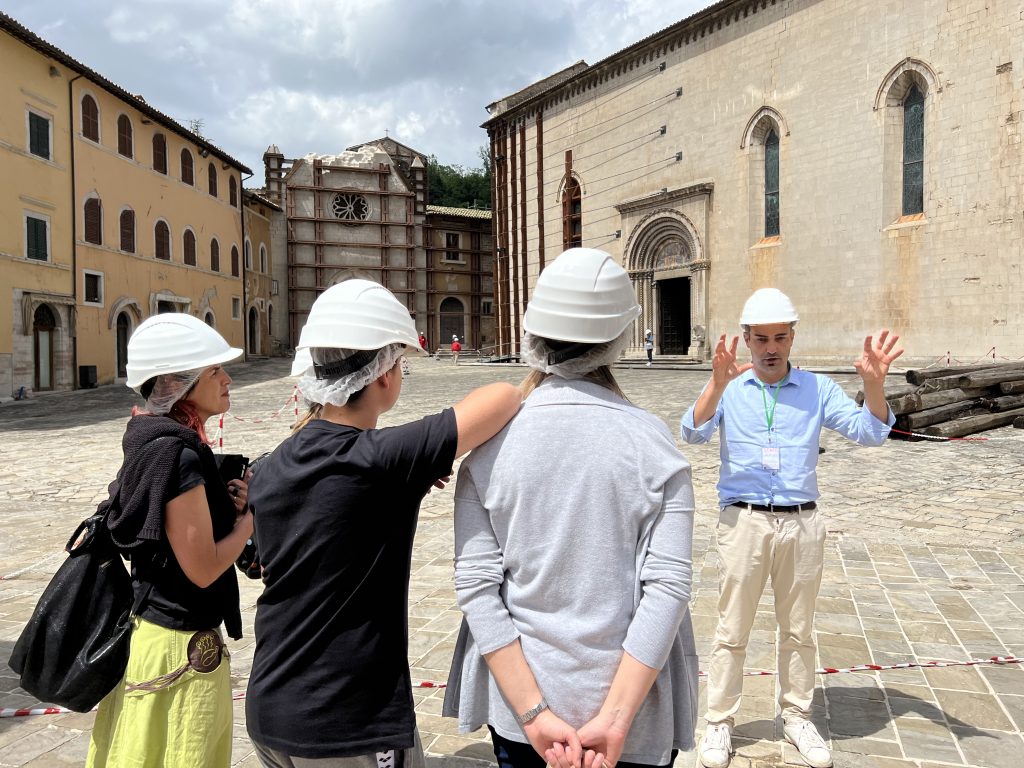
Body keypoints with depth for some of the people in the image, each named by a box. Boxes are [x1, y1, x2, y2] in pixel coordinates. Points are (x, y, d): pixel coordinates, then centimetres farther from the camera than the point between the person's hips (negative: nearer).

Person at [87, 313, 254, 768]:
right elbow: (203, 567, -22)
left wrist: (226, 502, -1)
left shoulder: (154, 439, 5)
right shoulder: (177, 454, -24)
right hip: (181, 650, -9)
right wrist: (253, 514, -10)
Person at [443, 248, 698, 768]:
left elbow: (476, 585, -14)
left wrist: (534, 714, -12)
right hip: (629, 700, 0)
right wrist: (615, 719, -16)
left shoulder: (488, 444, -11)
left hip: (516, 695, 1)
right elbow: (667, 585, -18)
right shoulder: (652, 443, -13)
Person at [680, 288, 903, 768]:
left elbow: (870, 432, -4)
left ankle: (797, 717, 33)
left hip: (802, 522, 2)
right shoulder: (728, 388, -2)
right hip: (744, 521, -2)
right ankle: (719, 722, 21)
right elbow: (694, 433, -18)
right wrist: (718, 383, -34)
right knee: (732, 631, 7)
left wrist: (873, 383, -23)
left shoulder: (817, 388, 3)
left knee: (799, 630, 16)